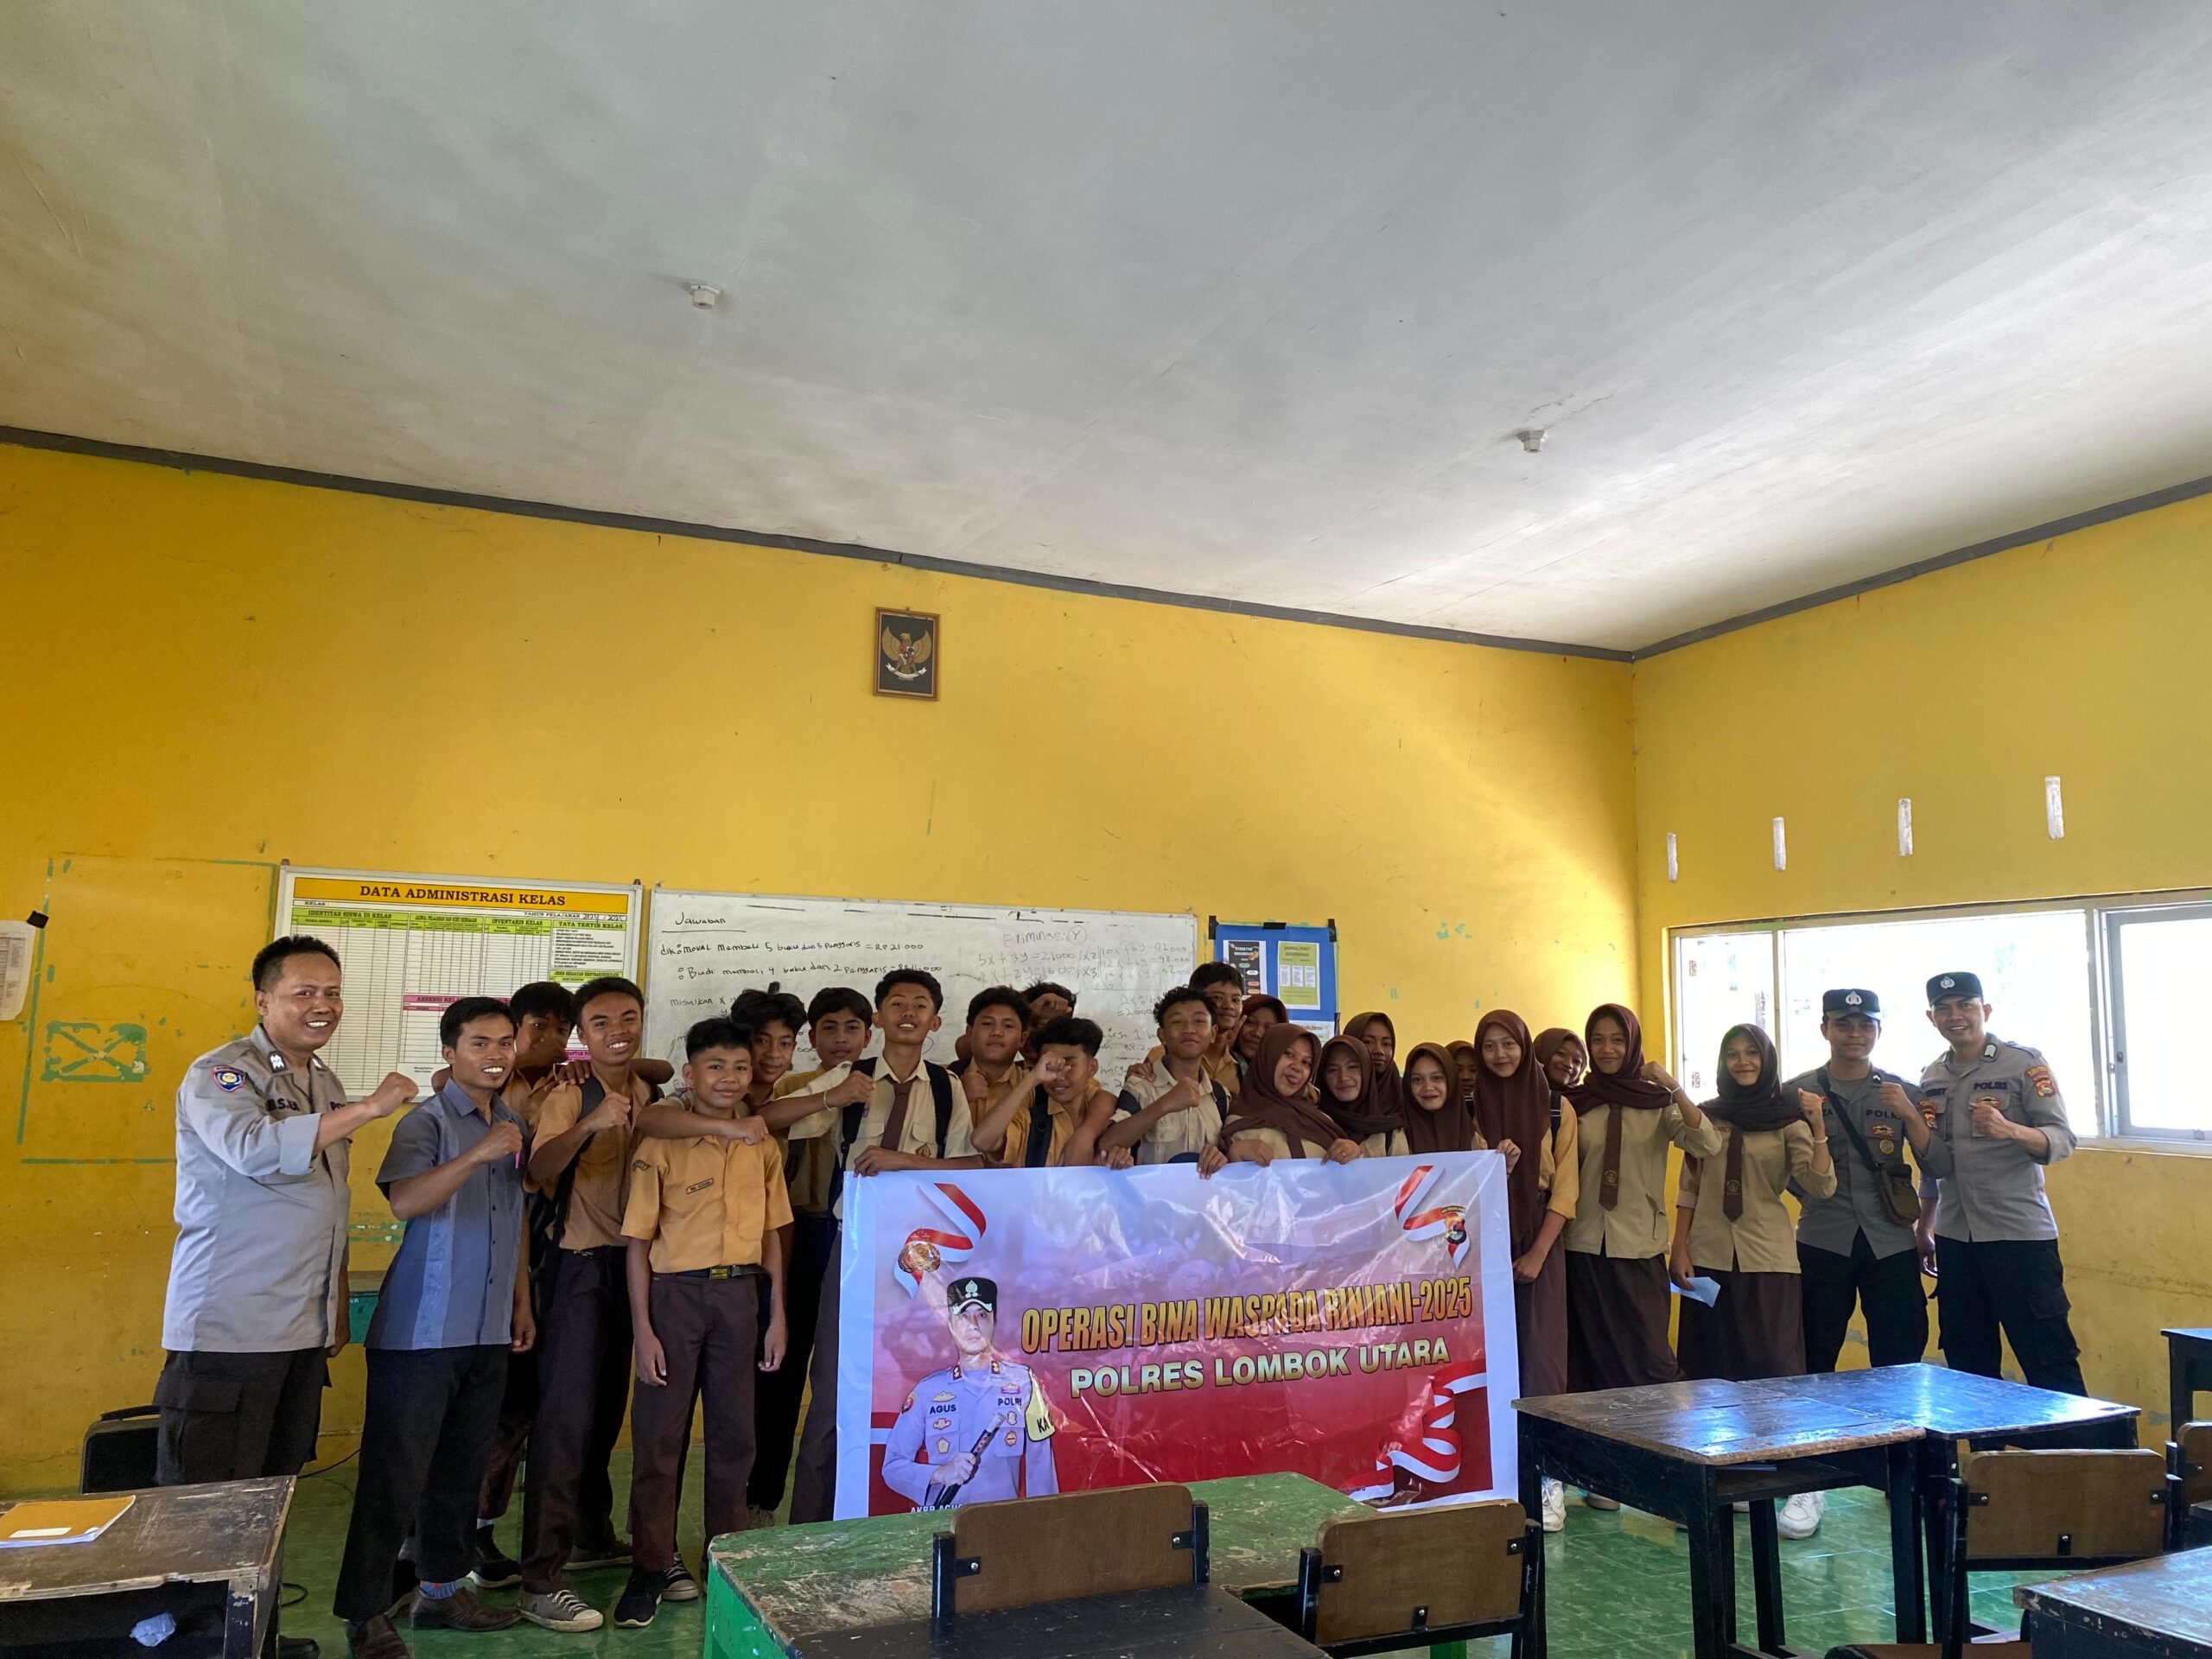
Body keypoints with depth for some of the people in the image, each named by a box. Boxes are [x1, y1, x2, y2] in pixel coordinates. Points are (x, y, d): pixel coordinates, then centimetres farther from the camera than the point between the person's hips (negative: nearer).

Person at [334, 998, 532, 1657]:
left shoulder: (515, 1124, 10)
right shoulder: (428, 1121, -10)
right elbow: (404, 1200, -27)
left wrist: (522, 1302, 16)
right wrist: (477, 1154, -38)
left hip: (489, 1332, 6)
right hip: (420, 1331, -6)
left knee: (461, 1468, 15)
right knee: (396, 1473, -1)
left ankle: (441, 1589, 28)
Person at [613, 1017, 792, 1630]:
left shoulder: (761, 1146, 4)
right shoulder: (661, 1145, -7)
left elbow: (770, 1235, 10)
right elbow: (638, 1241, -5)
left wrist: (776, 1315, 7)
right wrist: (643, 1330, -8)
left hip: (740, 1294, 3)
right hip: (675, 1294, -3)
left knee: (734, 1433, 12)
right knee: (659, 1434, 4)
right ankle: (651, 1566, 19)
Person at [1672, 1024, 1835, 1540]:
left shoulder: (1789, 1118, 1)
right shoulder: (1707, 1116, 7)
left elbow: (1820, 1187, -9)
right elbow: (1689, 1188, 9)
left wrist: (1818, 1129, -20)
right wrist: (1679, 1248, 2)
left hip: (1767, 1259, -3)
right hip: (1708, 1256, 3)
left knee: (1778, 1366, -6)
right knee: (1715, 1370, 7)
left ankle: (1804, 1487, 1)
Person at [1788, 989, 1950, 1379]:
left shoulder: (1904, 1093, 9)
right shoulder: (1797, 1093, 4)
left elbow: (1940, 1167, 1)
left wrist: (1909, 1115, -11)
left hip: (1891, 1243, 1)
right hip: (1822, 1243, -1)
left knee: (1899, 1364, 4)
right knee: (1813, 1365, 2)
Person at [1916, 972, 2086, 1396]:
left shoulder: (2024, 1063, -4)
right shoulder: (1932, 1076, 12)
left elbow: (2062, 1139, -10)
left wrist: (2009, 1130, -29)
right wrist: (1924, 1228, 20)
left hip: (2020, 1233, -5)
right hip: (1954, 1237, 5)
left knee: (2048, 1360, -2)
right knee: (1967, 1362, 11)